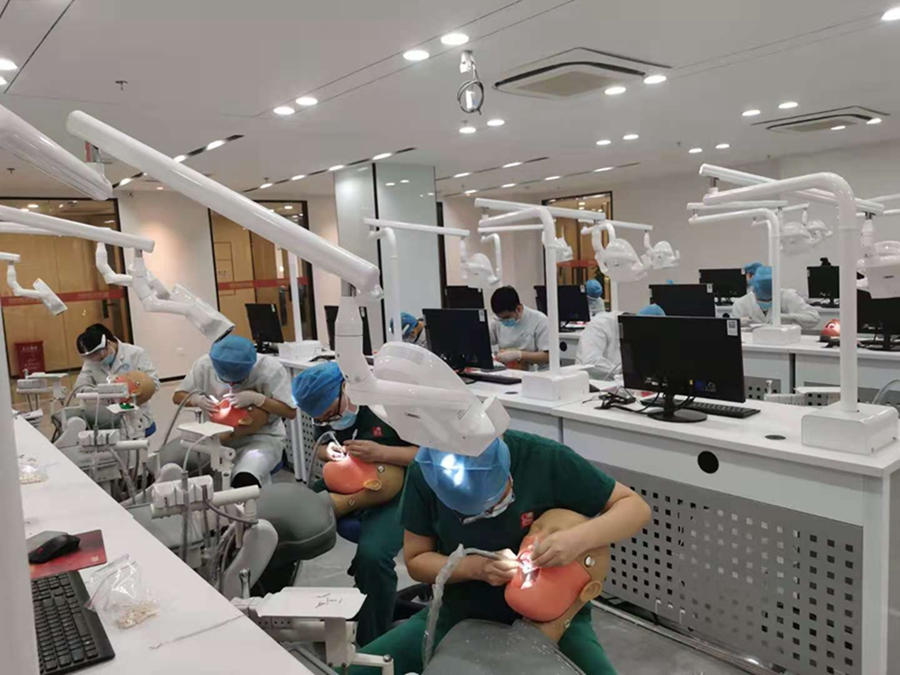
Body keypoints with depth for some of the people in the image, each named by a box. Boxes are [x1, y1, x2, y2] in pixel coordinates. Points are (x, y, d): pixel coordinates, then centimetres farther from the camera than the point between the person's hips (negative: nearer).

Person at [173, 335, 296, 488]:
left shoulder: (270, 368, -16)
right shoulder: (205, 365, -7)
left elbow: (291, 412, -16)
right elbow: (177, 397, 6)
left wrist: (256, 398, -29)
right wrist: (197, 399, -17)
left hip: (261, 437, -4)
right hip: (218, 437, 4)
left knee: (245, 481, -35)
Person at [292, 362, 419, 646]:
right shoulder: (327, 409, 1)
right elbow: (320, 447, 18)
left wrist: (381, 452, -31)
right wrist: (332, 453, -6)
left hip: (393, 493, -7)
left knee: (372, 555, -32)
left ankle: (371, 644, -7)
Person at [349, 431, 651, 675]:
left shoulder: (547, 459, -22)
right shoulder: (424, 474, -15)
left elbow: (636, 507, -13)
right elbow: (416, 560, -5)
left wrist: (581, 538, -32)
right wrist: (476, 567, -23)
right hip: (460, 614, 2)